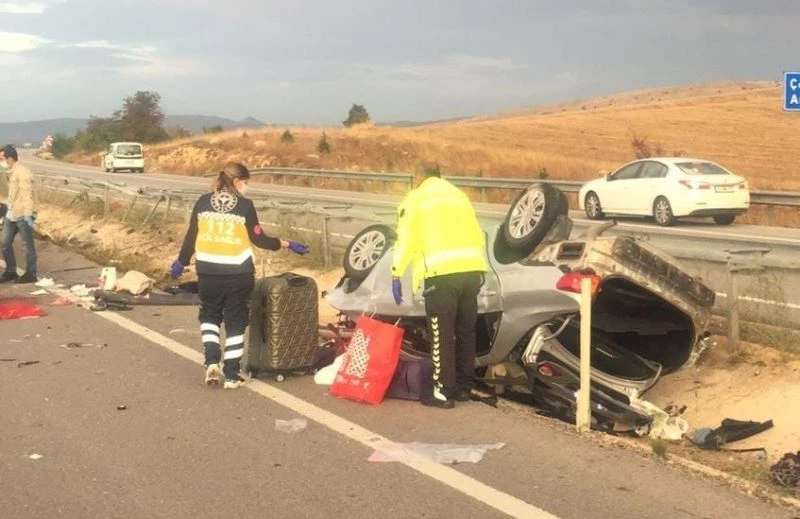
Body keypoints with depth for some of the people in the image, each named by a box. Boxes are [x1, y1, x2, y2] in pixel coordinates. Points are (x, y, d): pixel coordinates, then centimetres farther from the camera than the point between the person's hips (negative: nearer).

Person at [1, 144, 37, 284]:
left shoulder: (23, 173, -15)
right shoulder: (13, 172, 13)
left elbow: (27, 194, -19)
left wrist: (28, 214, -22)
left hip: (23, 215, -10)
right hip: (11, 214, 10)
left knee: (27, 245, 0)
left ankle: (30, 275, 7)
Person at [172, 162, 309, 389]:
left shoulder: (203, 202, 1)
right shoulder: (245, 205, -6)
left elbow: (191, 237, 4)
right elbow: (259, 239, -4)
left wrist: (181, 262, 18)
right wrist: (287, 245, 7)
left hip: (209, 272, 2)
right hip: (238, 274, -2)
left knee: (210, 316, 22)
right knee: (235, 322, 9)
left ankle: (212, 362, 6)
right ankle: (231, 375, 10)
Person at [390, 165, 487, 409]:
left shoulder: (415, 198, 7)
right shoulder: (459, 195, 24)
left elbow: (406, 238, -1)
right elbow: (478, 235, 21)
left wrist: (397, 275, 1)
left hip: (442, 273, -6)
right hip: (471, 270, 6)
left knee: (442, 336, 0)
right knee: (466, 332, 15)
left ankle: (444, 393, 3)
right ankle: (463, 387, 23)